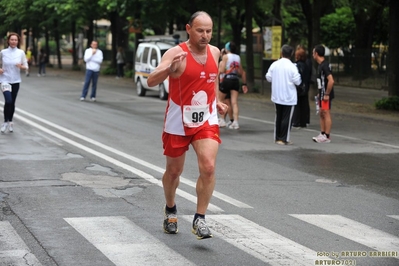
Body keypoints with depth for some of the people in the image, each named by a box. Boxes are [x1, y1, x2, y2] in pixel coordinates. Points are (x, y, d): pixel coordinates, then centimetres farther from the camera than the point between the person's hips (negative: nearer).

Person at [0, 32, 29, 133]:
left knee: (12, 102, 10)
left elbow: (26, 67, 4)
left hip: (16, 81, 2)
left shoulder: (21, 53, 0)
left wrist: (21, 66, -17)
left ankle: (10, 122, 26)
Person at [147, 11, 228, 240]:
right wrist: (170, 68, -44)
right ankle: (171, 210, 40)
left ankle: (200, 219, -6)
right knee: (174, 171, 13)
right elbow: (151, 81, -28)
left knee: (208, 168, -16)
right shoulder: (177, 53, -16)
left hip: (206, 120, 3)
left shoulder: (215, 52, 1)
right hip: (179, 122, -3)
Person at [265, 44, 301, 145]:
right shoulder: (292, 67, -15)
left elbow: (268, 77, 3)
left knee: (278, 117, 17)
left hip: (277, 96, 4)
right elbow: (297, 81, -13)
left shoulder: (274, 65, -4)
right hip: (289, 97, -4)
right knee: (286, 118, 2)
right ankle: (283, 139, 0)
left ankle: (277, 138, 21)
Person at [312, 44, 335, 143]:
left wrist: (327, 94, -22)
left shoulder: (325, 65, -18)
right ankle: (322, 134, 19)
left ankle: (327, 137, -3)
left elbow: (331, 81, -25)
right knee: (322, 114, 13)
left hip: (326, 95, -10)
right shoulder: (320, 65, 13)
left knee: (326, 114, -6)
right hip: (322, 94, 10)